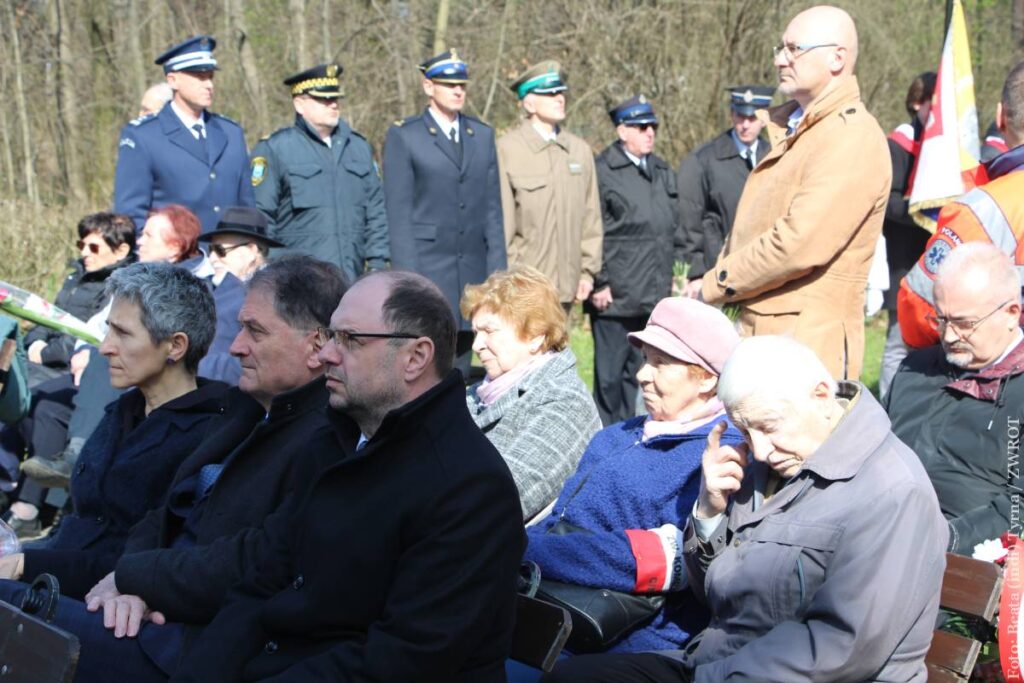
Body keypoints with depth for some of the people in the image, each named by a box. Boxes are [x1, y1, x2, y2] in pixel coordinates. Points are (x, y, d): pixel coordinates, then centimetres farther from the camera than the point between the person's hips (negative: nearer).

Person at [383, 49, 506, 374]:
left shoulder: (483, 135, 13)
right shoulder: (403, 136, 0)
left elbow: (492, 208, 13)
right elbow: (398, 212, -4)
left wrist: (497, 270, 6)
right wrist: (407, 276, -11)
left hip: (473, 271, 4)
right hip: (426, 267, -4)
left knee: (460, 368, 8)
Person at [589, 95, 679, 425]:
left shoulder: (662, 171, 15)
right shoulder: (603, 171, -7)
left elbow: (673, 228, 19)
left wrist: (670, 277, 13)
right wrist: (599, 284, -12)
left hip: (654, 296, 6)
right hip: (615, 297, -6)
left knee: (636, 372, 13)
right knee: (610, 374, 1)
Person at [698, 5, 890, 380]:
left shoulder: (852, 138, -13)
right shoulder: (789, 127, 18)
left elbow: (801, 244, -22)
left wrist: (716, 283, -11)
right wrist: (722, 278, 4)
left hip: (807, 341, -9)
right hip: (759, 329, 9)